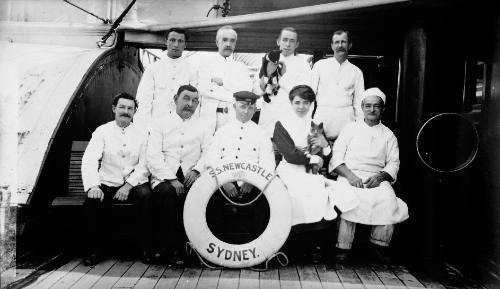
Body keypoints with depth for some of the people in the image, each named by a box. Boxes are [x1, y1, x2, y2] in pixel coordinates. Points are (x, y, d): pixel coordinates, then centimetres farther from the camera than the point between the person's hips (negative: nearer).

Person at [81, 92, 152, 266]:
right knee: (91, 201, -27)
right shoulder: (102, 131, 4)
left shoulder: (141, 134, 5)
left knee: (145, 196, -31)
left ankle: (147, 248, -14)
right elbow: (89, 160, -8)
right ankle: (96, 249, -4)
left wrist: (128, 185, -18)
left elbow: (144, 165, -3)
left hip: (134, 183, 0)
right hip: (108, 183, 1)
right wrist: (92, 186, -25)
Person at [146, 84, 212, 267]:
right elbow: (153, 157, -1)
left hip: (191, 178, 1)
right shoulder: (160, 125, 11)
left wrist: (196, 170, -14)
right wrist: (171, 179, -15)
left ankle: (178, 248, -18)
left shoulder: (202, 126, 18)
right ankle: (170, 248, -20)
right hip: (164, 178, -1)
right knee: (167, 192, -34)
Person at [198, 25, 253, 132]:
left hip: (235, 116, 1)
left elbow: (247, 89, -1)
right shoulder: (207, 63, 10)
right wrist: (233, 96, -7)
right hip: (210, 116, -1)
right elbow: (203, 89, -6)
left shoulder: (241, 67, 16)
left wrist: (223, 81, -7)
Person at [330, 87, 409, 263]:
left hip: (377, 178, 1)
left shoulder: (388, 135, 20)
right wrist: (349, 175, -12)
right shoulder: (350, 128, 16)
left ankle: (380, 244, -13)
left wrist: (380, 176, -10)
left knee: (389, 201, -29)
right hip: (350, 175, -1)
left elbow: (393, 163, 11)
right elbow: (336, 157, 6)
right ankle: (343, 247, -25)